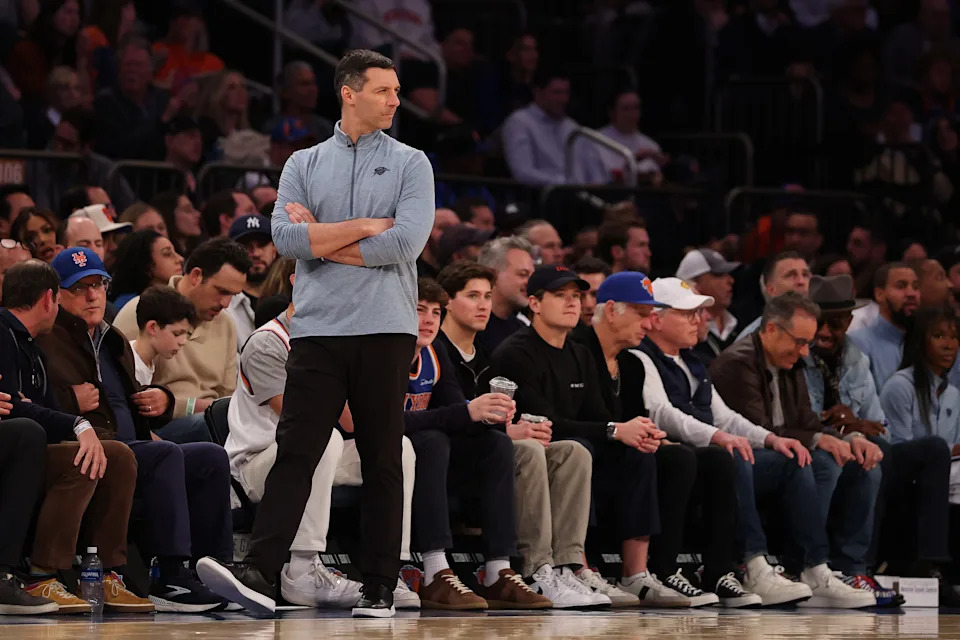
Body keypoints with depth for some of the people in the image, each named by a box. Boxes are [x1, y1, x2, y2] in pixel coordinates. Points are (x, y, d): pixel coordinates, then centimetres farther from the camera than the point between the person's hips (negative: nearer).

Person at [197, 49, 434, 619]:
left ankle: (381, 587, 5)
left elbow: (406, 242, -9)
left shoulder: (410, 163, 7)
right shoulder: (304, 164, 13)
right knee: (295, 451, -8)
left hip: (385, 330, -1)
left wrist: (322, 241, -2)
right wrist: (364, 227, -5)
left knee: (383, 461, 3)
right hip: (318, 330, 1)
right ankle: (260, 574, -17)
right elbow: (286, 237, -2)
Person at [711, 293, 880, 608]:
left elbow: (808, 424, 13)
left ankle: (849, 570, -8)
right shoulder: (737, 364, -14)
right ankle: (815, 574, -32)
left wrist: (850, 439, -7)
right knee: (820, 462, -32)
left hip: (783, 459, 10)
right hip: (740, 473, -10)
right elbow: (756, 431, -23)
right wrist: (817, 441, -29)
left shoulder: (789, 367, 17)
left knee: (864, 469, 0)